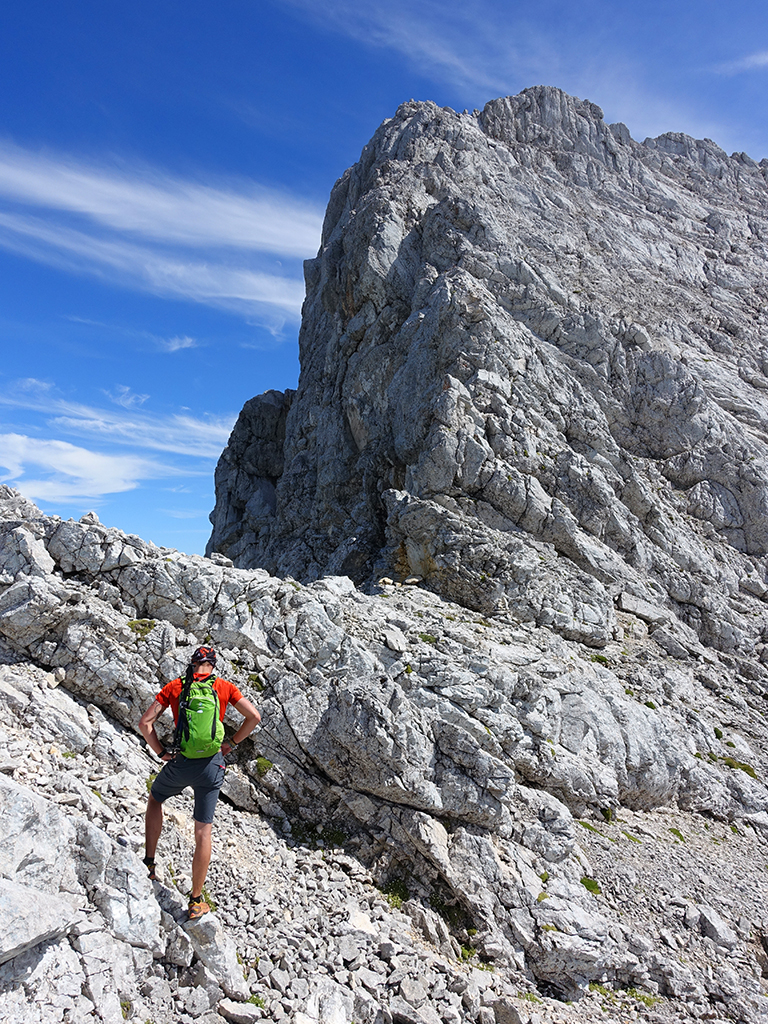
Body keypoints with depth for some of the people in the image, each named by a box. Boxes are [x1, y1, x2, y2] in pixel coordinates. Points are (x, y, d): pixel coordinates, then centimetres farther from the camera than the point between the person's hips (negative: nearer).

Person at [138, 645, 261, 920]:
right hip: (211, 765, 0)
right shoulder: (224, 687, 1)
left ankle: (149, 864, 31)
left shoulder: (174, 686, 1)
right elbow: (254, 717, -1)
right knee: (203, 832, 9)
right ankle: (196, 902, 16)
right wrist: (231, 743, 7)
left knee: (155, 799, 32)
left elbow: (145, 723, -3)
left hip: (180, 763, 0)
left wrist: (161, 752, 5)